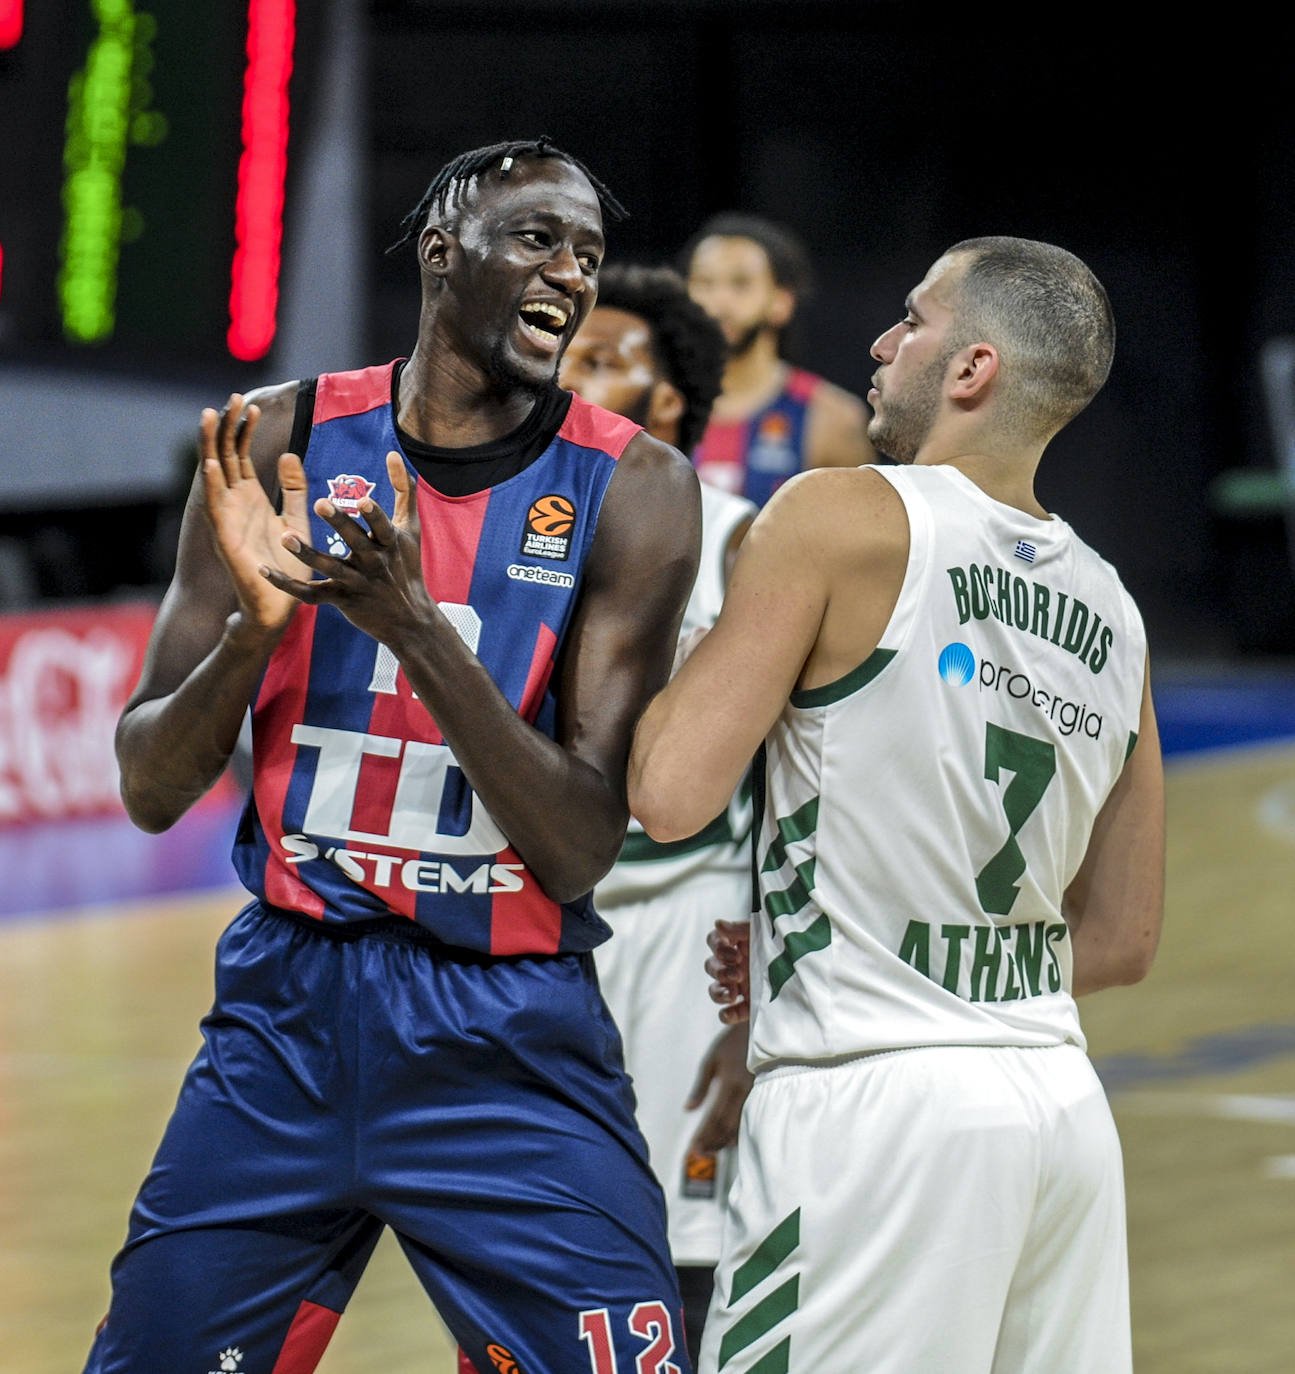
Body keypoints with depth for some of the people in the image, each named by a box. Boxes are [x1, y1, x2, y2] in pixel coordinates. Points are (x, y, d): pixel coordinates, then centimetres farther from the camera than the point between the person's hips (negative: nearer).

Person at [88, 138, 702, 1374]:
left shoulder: (626, 488, -6)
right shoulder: (282, 442, 0)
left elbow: (581, 852, -13)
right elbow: (149, 791, 1)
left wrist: (417, 626, -24)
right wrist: (256, 623, -18)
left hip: (509, 1042, -2)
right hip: (286, 1008, 2)